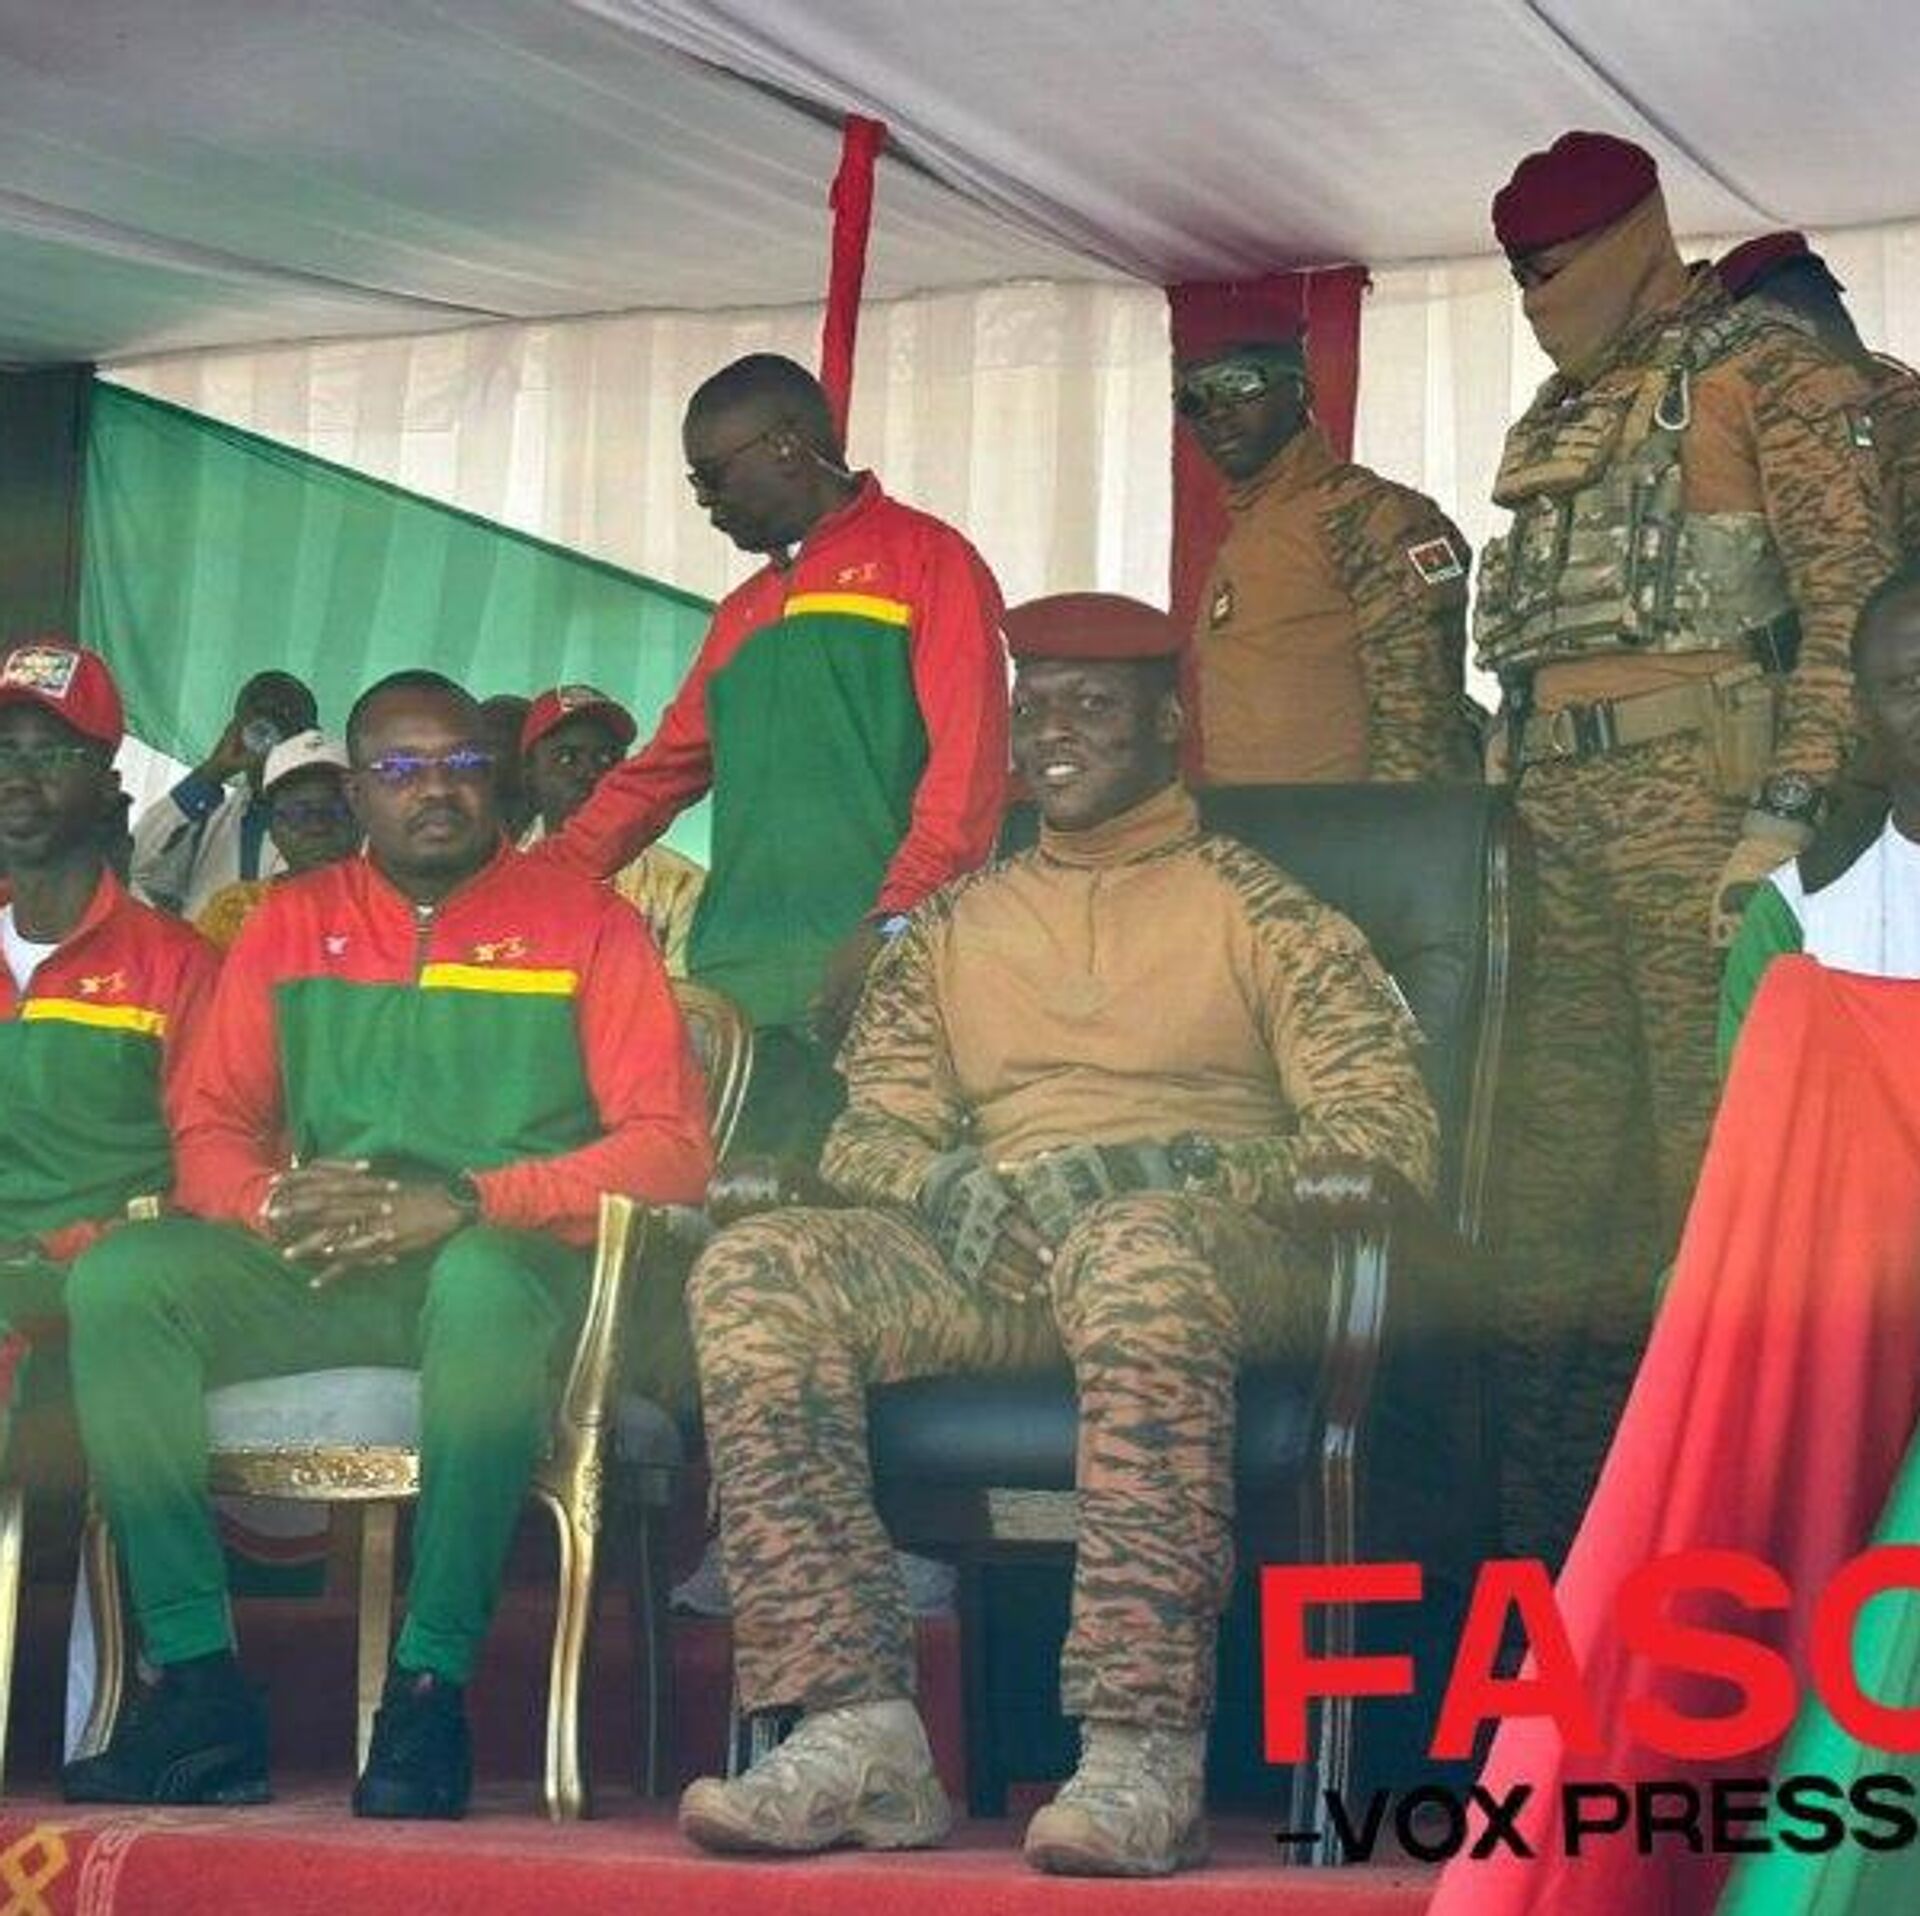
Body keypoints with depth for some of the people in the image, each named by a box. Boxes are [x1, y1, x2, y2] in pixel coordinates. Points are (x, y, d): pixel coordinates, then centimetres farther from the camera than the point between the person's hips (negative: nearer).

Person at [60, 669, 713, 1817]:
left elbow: (670, 1151, -5)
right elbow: (210, 1134, 13)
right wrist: (275, 1200, -12)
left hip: (511, 1264, -4)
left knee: (482, 1285, -40)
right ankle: (198, 1687, -26)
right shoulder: (290, 926, 18)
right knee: (120, 1277, -23)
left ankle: (433, 1686, -33)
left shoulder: (586, 925, 7)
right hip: (318, 1280, 4)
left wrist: (462, 1205, -17)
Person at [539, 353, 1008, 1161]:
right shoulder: (741, 614, 28)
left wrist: (891, 924, -17)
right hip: (735, 979, 7)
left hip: (862, 974, -7)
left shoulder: (926, 558, 4)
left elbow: (966, 761, -7)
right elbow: (659, 772, 30)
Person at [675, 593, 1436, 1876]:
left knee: (1137, 1247, -41)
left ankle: (1145, 1756, -44)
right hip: (988, 1259, 4)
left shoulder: (1257, 912, 13)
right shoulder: (952, 930, 26)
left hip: (1220, 1241, -4)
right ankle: (859, 1731, -32)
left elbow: (1389, 1139, 1)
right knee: (754, 1273, -24)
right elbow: (866, 1137, 17)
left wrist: (1177, 1163, -14)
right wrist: (944, 1182, -7)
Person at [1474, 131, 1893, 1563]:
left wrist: (1788, 812, -19)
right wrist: (1513, 803, 17)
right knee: (1557, 1145, 9)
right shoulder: (1560, 412, 22)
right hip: (1558, 805, 8)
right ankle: (1544, 1524, 16)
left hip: (1693, 786, -8)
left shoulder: (1762, 369, -2)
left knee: (1714, 1138, -10)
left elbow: (1851, 599, -11)